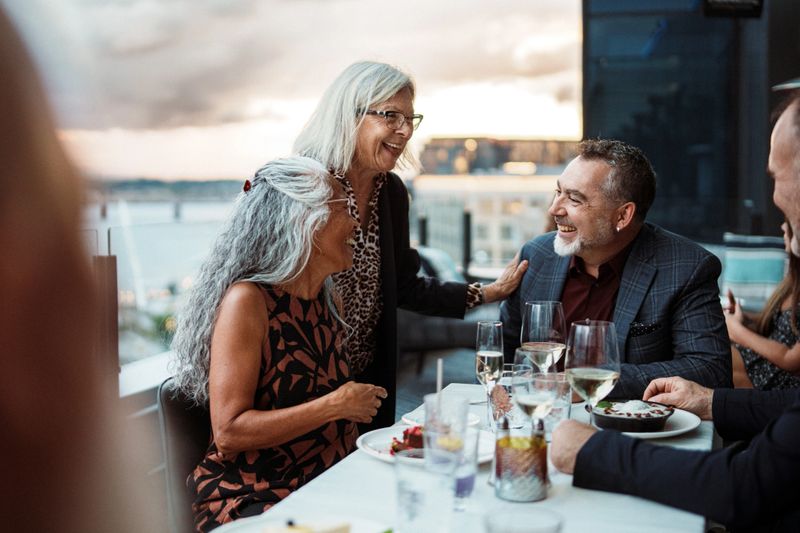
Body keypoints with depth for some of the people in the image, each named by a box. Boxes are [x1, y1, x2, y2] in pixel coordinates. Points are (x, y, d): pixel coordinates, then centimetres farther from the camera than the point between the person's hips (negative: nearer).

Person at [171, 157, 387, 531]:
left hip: (325, 486, 7)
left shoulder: (327, 298, 9)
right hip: (251, 499, -7)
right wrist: (334, 406, -18)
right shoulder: (246, 301, -13)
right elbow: (228, 433, -18)